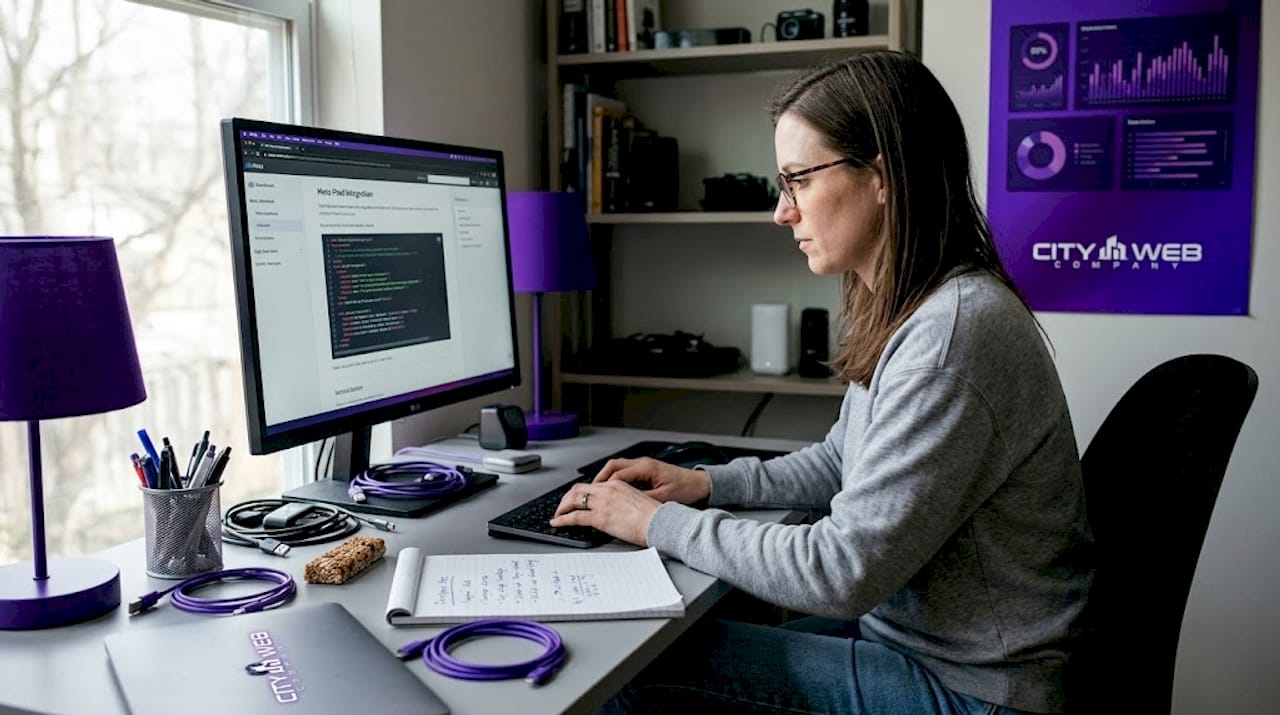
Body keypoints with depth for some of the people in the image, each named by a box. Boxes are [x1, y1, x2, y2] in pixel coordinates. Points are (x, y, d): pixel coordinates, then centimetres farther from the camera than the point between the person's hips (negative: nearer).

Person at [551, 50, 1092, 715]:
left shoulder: (954, 333, -27)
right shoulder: (903, 310, 5)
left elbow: (844, 571, -26)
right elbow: (842, 461, 18)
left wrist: (660, 523, -16)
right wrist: (708, 483, 5)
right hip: (911, 629, 9)